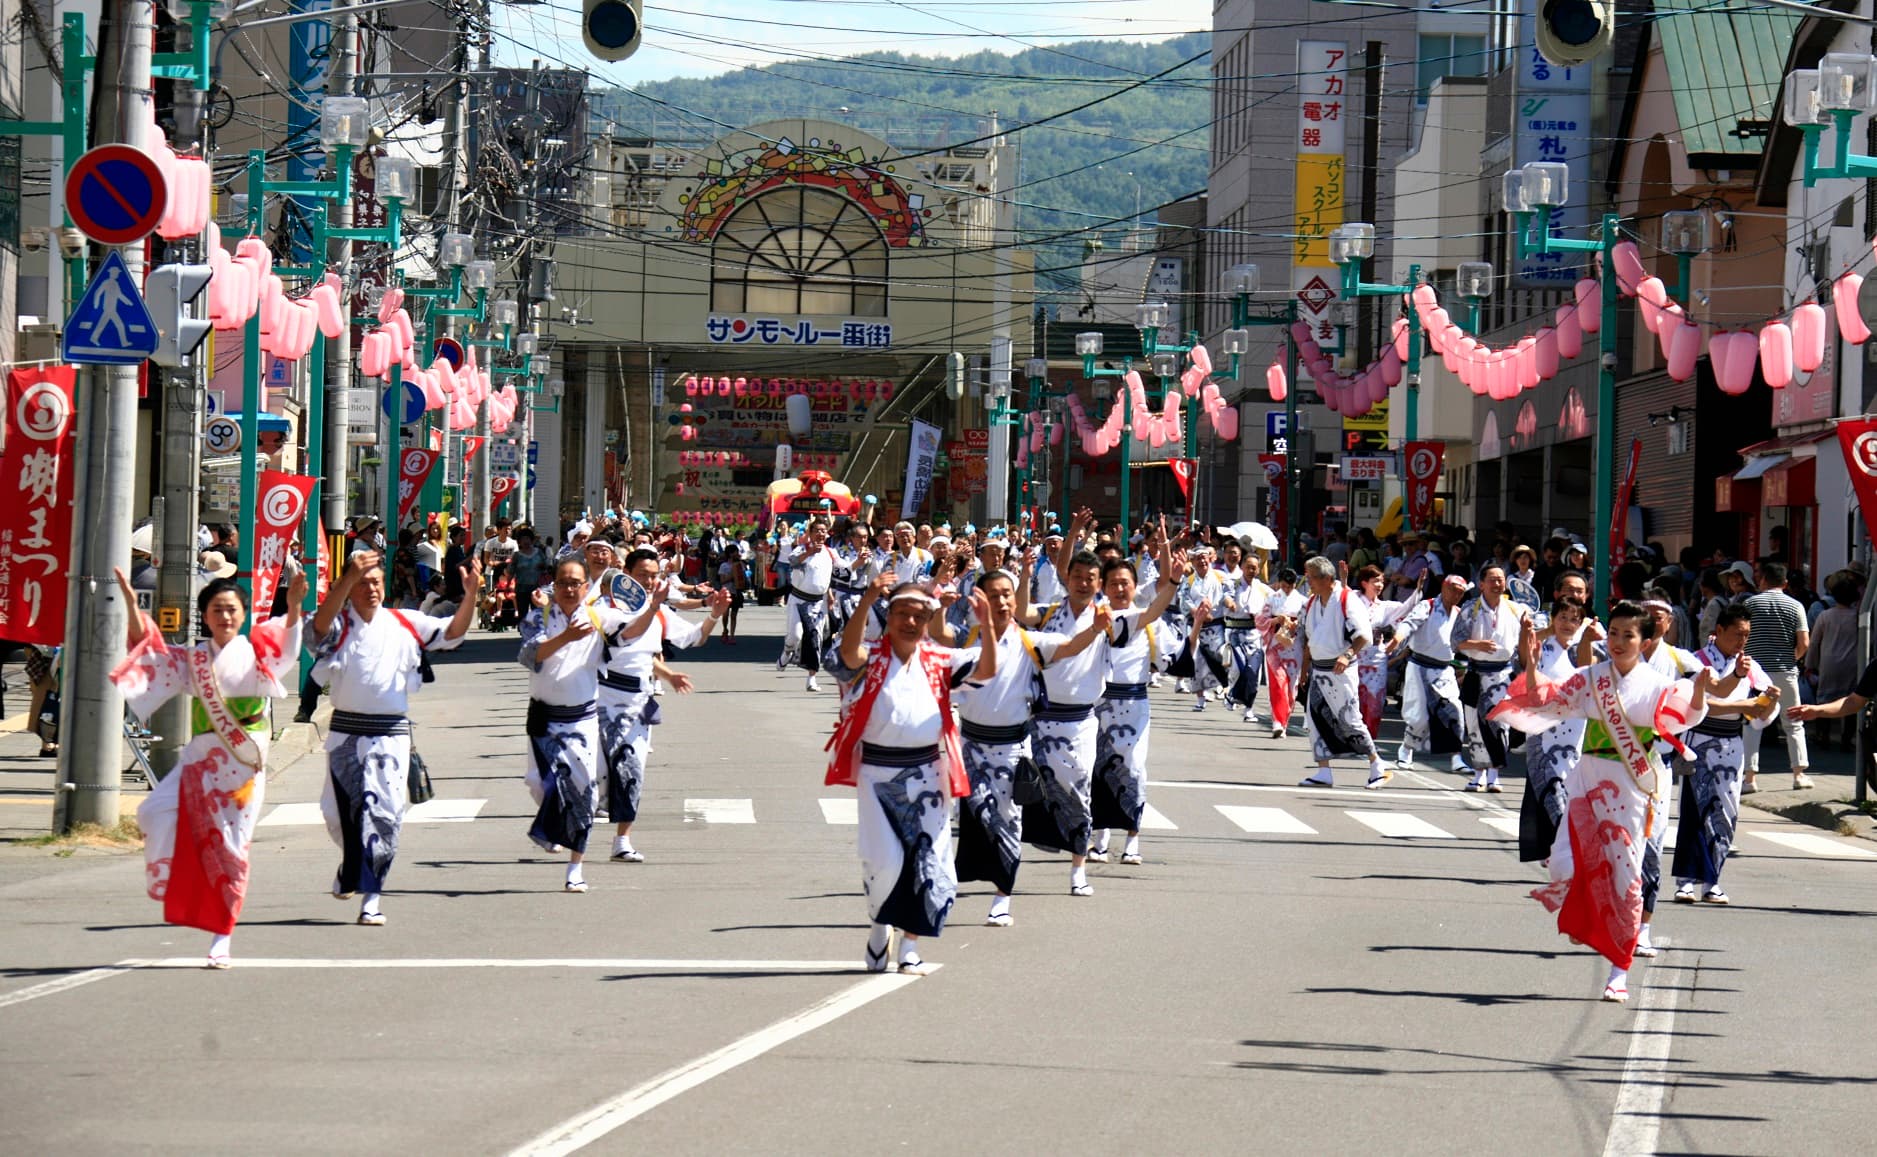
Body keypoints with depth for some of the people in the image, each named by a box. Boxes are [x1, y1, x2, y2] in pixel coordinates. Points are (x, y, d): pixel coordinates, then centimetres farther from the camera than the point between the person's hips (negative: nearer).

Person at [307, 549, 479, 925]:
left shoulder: (405, 624, 4)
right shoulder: (339, 625, -3)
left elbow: (452, 632, 2)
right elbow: (322, 621, -26)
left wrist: (469, 595, -16)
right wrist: (349, 576, -40)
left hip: (391, 733, 0)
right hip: (346, 732, 0)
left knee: (383, 815, -8)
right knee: (340, 813, 9)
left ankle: (371, 897, -3)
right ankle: (352, 865, 41)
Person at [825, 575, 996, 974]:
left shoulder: (938, 661, 5)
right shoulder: (870, 661, -4)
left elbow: (985, 671, -6)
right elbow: (849, 651, -26)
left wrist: (986, 624, -23)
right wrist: (866, 602, -42)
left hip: (926, 774, 2)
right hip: (877, 773, -2)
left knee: (927, 864, -1)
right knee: (884, 862, -7)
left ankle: (910, 946, 12)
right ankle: (879, 925, 22)